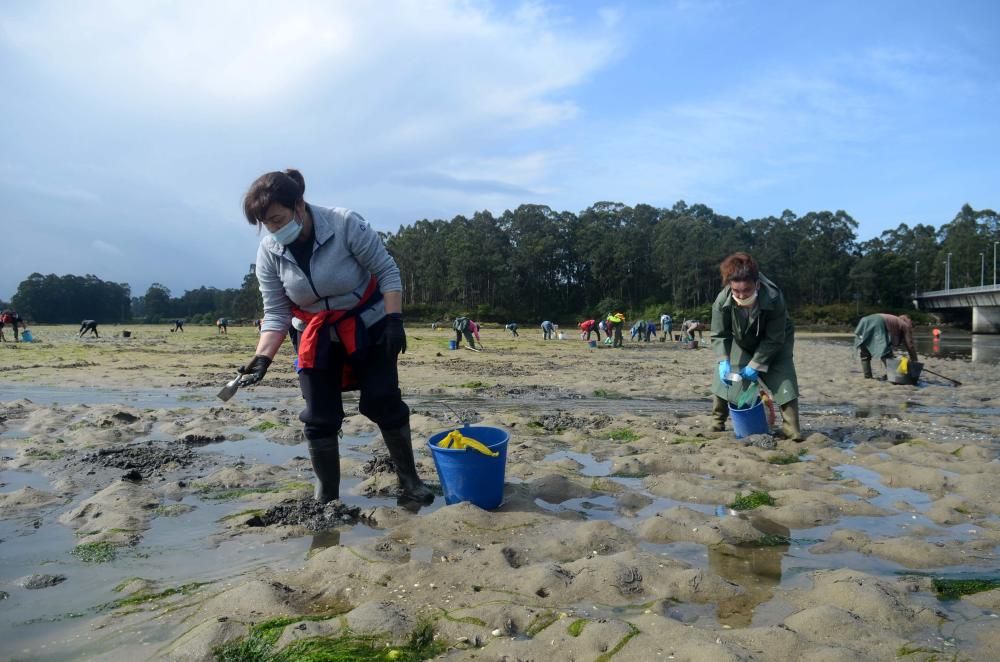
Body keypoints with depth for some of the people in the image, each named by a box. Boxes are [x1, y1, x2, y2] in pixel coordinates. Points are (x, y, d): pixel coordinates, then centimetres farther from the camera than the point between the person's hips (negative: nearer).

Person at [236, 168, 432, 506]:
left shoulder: (346, 224, -24)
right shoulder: (268, 251, -13)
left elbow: (387, 271, -16)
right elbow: (275, 313, -10)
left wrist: (394, 320, -24)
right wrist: (262, 357, -24)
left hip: (368, 325, -3)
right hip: (316, 336, 3)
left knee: (383, 402, -5)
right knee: (319, 417, 1)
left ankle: (410, 480, 14)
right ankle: (325, 497, 15)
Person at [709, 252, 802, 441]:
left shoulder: (774, 299, -39)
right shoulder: (722, 301, -33)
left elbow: (774, 339, -28)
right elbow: (719, 335, -20)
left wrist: (756, 365, -30)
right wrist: (724, 362, -35)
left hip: (774, 344, -2)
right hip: (741, 342, 2)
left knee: (784, 380, -17)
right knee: (724, 378, -8)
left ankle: (792, 430, -11)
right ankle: (717, 424, 6)